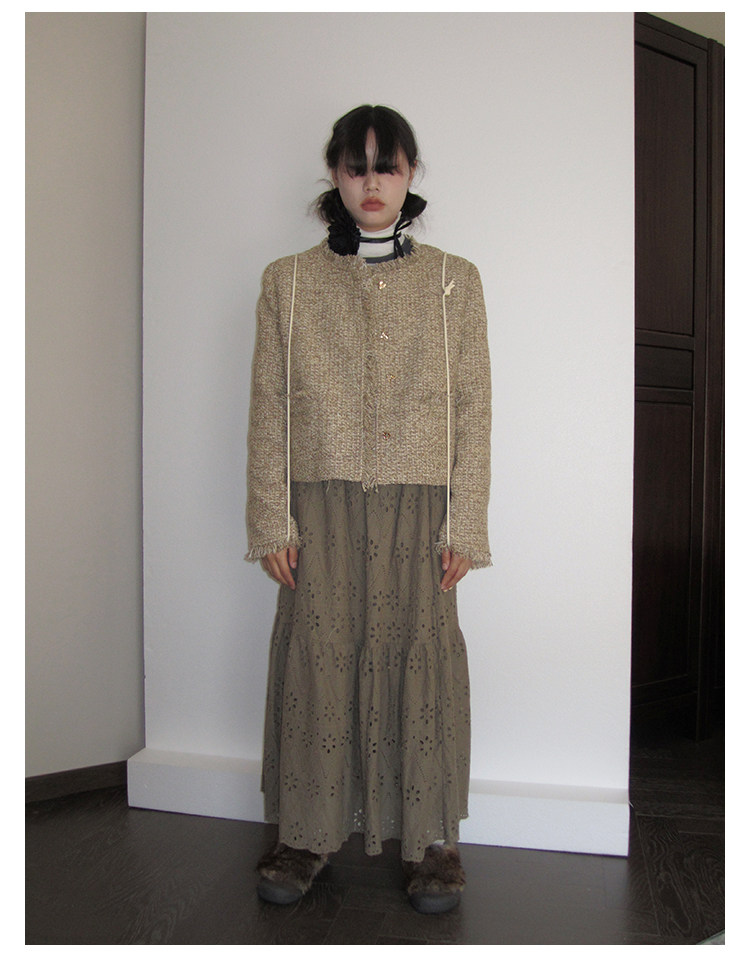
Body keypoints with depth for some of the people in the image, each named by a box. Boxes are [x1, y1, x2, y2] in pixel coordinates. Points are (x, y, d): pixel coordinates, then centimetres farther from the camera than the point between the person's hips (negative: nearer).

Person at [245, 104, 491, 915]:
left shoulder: (454, 281, 8)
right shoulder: (288, 281, 8)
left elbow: (473, 412, 3)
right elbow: (267, 411, 4)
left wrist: (464, 526, -3)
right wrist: (272, 521, -2)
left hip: (420, 508, 0)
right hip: (321, 506, 1)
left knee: (421, 659, 3)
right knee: (316, 658, 4)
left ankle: (429, 834, 20)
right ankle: (308, 828, 22)